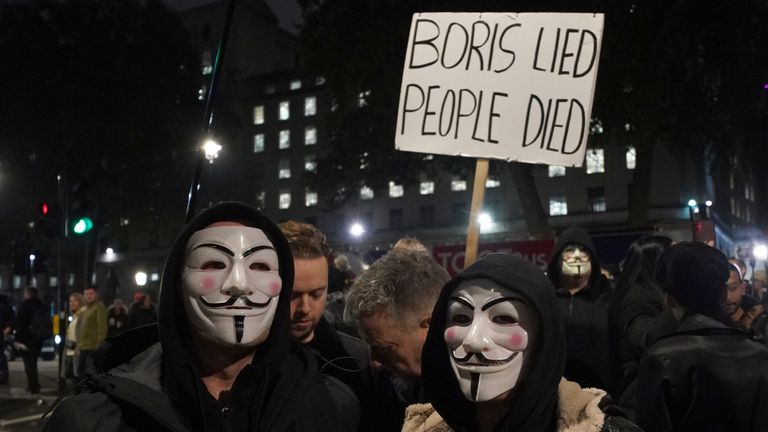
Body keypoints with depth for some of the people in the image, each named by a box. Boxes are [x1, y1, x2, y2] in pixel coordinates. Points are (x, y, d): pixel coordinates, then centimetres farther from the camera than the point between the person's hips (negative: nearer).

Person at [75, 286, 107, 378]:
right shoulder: (84, 310, 22)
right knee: (80, 371, 14)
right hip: (83, 347, 9)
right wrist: (78, 347, 23)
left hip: (93, 347, -9)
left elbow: (102, 327, -16)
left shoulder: (99, 307, -8)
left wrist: (99, 345, -22)